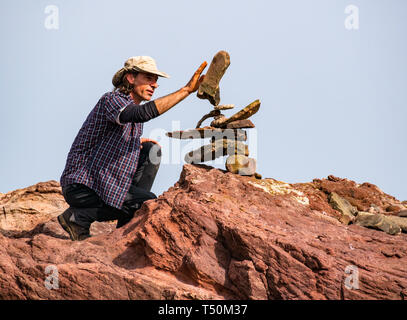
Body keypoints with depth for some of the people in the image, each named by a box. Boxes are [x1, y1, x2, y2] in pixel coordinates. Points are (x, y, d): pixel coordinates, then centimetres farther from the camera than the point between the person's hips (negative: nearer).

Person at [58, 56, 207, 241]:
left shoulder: (131, 105, 15)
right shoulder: (111, 100, -15)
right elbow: (143, 113, -37)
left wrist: (136, 143, 7)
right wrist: (187, 90, -35)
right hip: (81, 187, -10)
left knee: (151, 151, 5)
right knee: (149, 203, -17)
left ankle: (127, 226, 3)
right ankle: (78, 217, -8)